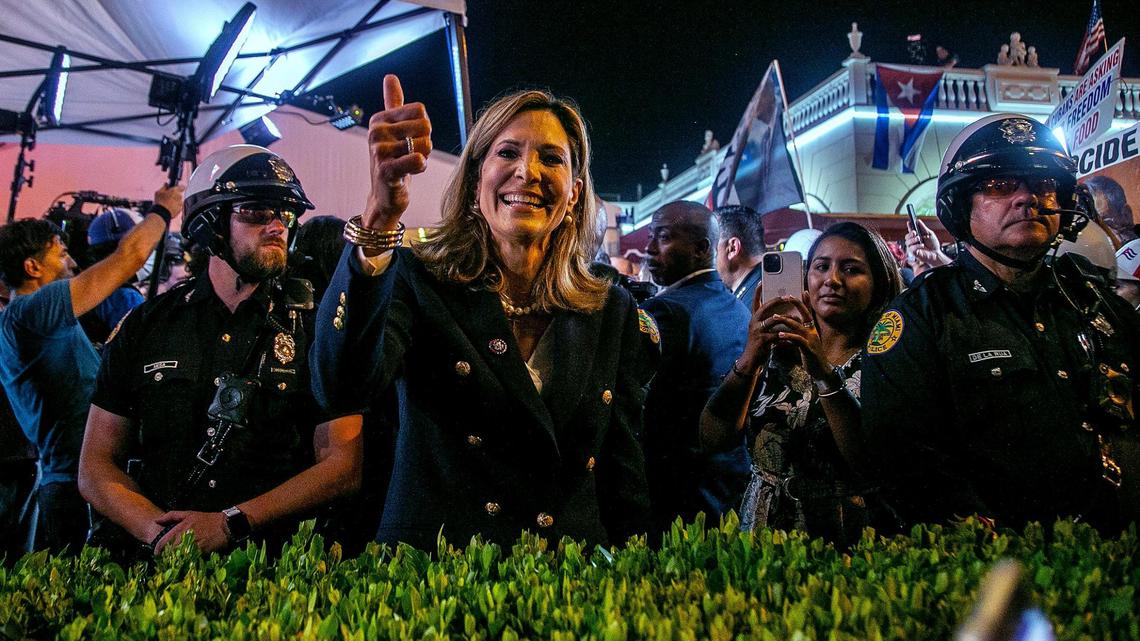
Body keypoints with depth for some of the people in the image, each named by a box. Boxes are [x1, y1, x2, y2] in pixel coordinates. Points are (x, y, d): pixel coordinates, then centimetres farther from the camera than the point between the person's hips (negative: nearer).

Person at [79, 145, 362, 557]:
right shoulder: (146, 325, 11)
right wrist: (160, 534, -8)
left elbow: (342, 467, -2)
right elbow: (97, 466, 10)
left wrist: (230, 525, -11)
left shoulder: (315, 326, 4)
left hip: (269, 560, -1)